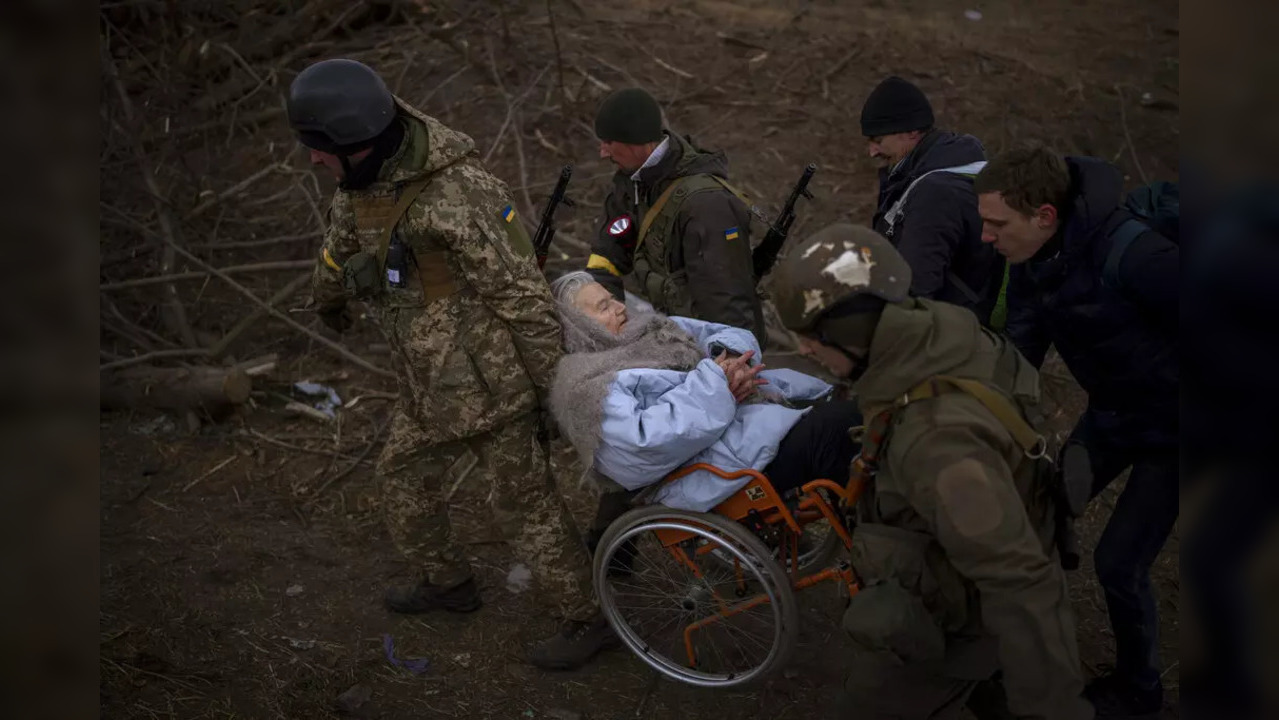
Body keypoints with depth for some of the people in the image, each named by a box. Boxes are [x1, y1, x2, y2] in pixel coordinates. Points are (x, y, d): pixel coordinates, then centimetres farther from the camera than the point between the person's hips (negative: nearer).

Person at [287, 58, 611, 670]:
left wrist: (554, 386, -14)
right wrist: (328, 296, 39)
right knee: (403, 481, 23)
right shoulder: (368, 177, -3)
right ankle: (449, 583, 48)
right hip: (430, 387, 9)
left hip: (488, 388, -9)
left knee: (524, 509, 5)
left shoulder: (455, 195, -30)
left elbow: (524, 296, -23)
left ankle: (585, 619, 27)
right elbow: (344, 234, 20)